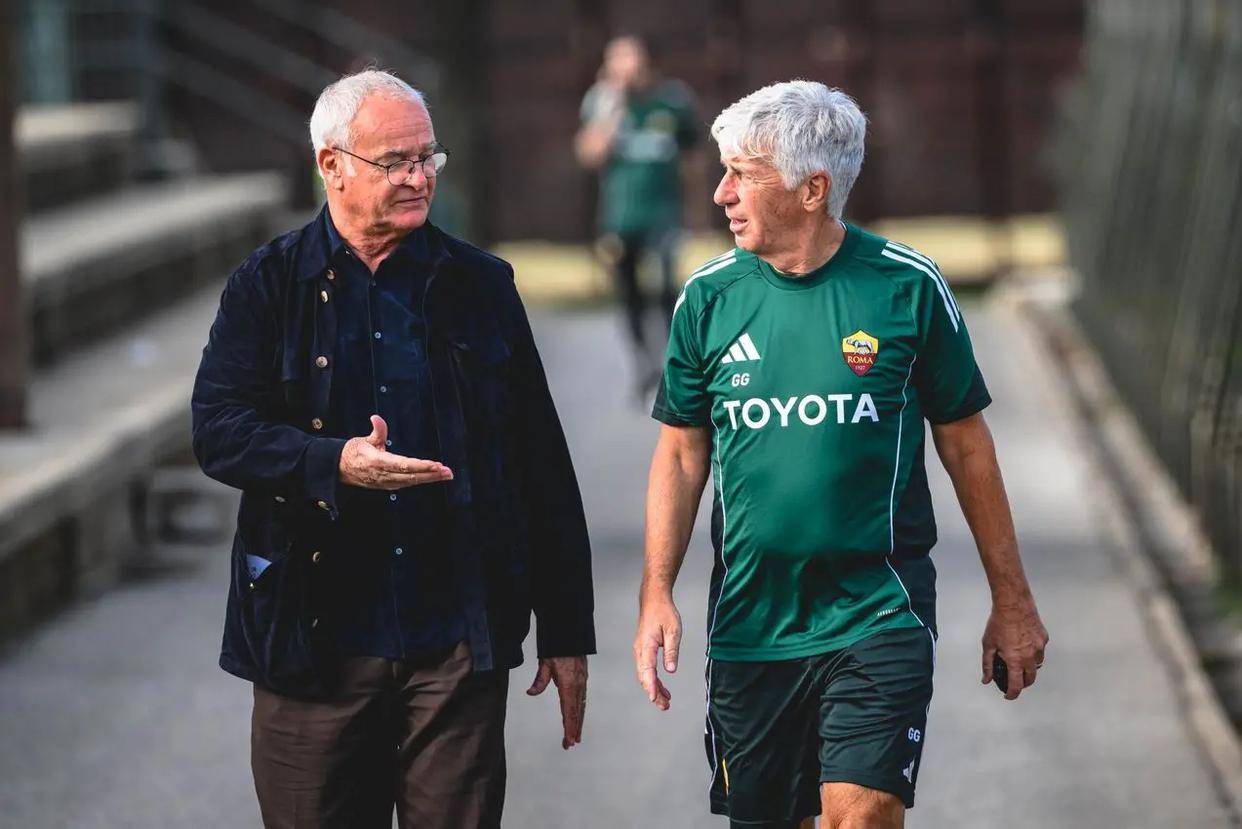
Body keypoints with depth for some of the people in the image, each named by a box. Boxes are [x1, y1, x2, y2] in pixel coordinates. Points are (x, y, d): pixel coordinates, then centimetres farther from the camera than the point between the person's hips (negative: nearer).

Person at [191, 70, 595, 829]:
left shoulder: (480, 286, 9)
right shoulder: (269, 287, 4)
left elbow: (544, 467, 10)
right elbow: (218, 430, -5)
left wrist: (567, 631, 7)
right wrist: (333, 463, -23)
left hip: (460, 646, 1)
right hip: (313, 644, -1)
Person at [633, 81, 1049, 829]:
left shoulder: (907, 287, -4)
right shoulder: (709, 298, 1)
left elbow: (965, 444, 4)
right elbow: (682, 453, 9)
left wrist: (1012, 600, 7)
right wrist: (657, 594, -2)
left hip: (878, 618, -3)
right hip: (750, 621, 3)